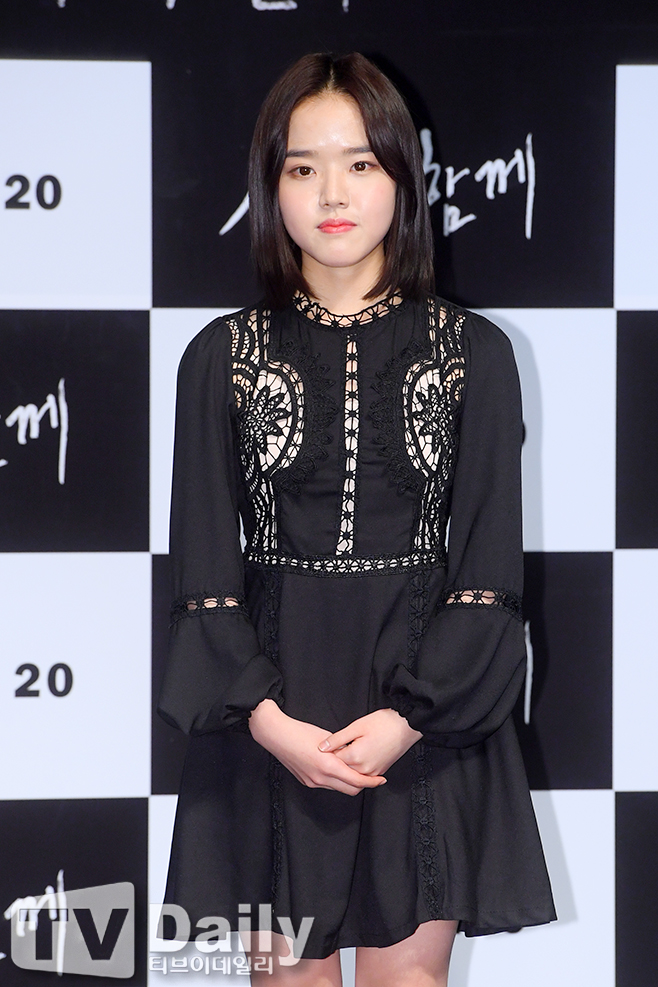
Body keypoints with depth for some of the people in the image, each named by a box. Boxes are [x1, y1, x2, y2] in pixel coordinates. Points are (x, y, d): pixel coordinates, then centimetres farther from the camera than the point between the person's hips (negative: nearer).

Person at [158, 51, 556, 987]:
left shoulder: (472, 351, 1)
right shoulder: (222, 356, 3)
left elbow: (491, 565, -2)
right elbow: (206, 569, 0)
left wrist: (409, 717, -13)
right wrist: (269, 719, -13)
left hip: (427, 709, 0)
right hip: (270, 718, 1)